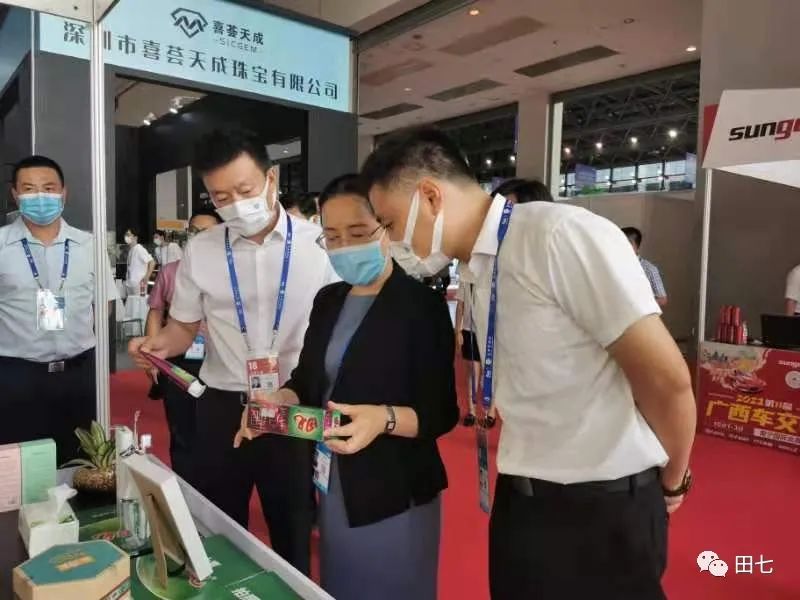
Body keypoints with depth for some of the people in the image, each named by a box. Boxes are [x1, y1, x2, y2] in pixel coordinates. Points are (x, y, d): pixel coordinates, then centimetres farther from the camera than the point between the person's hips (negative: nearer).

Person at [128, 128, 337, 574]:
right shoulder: (201, 251, 1)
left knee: (293, 534, 16)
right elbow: (184, 327, 10)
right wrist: (160, 344, -12)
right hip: (222, 408, 2)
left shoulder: (317, 243, -8)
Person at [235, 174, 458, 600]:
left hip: (395, 492, -5)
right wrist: (278, 401, -9)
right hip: (331, 486, 6)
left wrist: (384, 419, -32)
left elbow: (442, 413, -15)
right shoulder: (327, 300, 7)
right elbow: (306, 379, 12)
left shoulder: (422, 303, -13)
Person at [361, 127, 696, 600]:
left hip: (602, 511, -7)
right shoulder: (480, 269, 4)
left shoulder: (560, 233, -20)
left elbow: (666, 378, -17)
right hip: (520, 502, 7)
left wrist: (671, 483, -3)